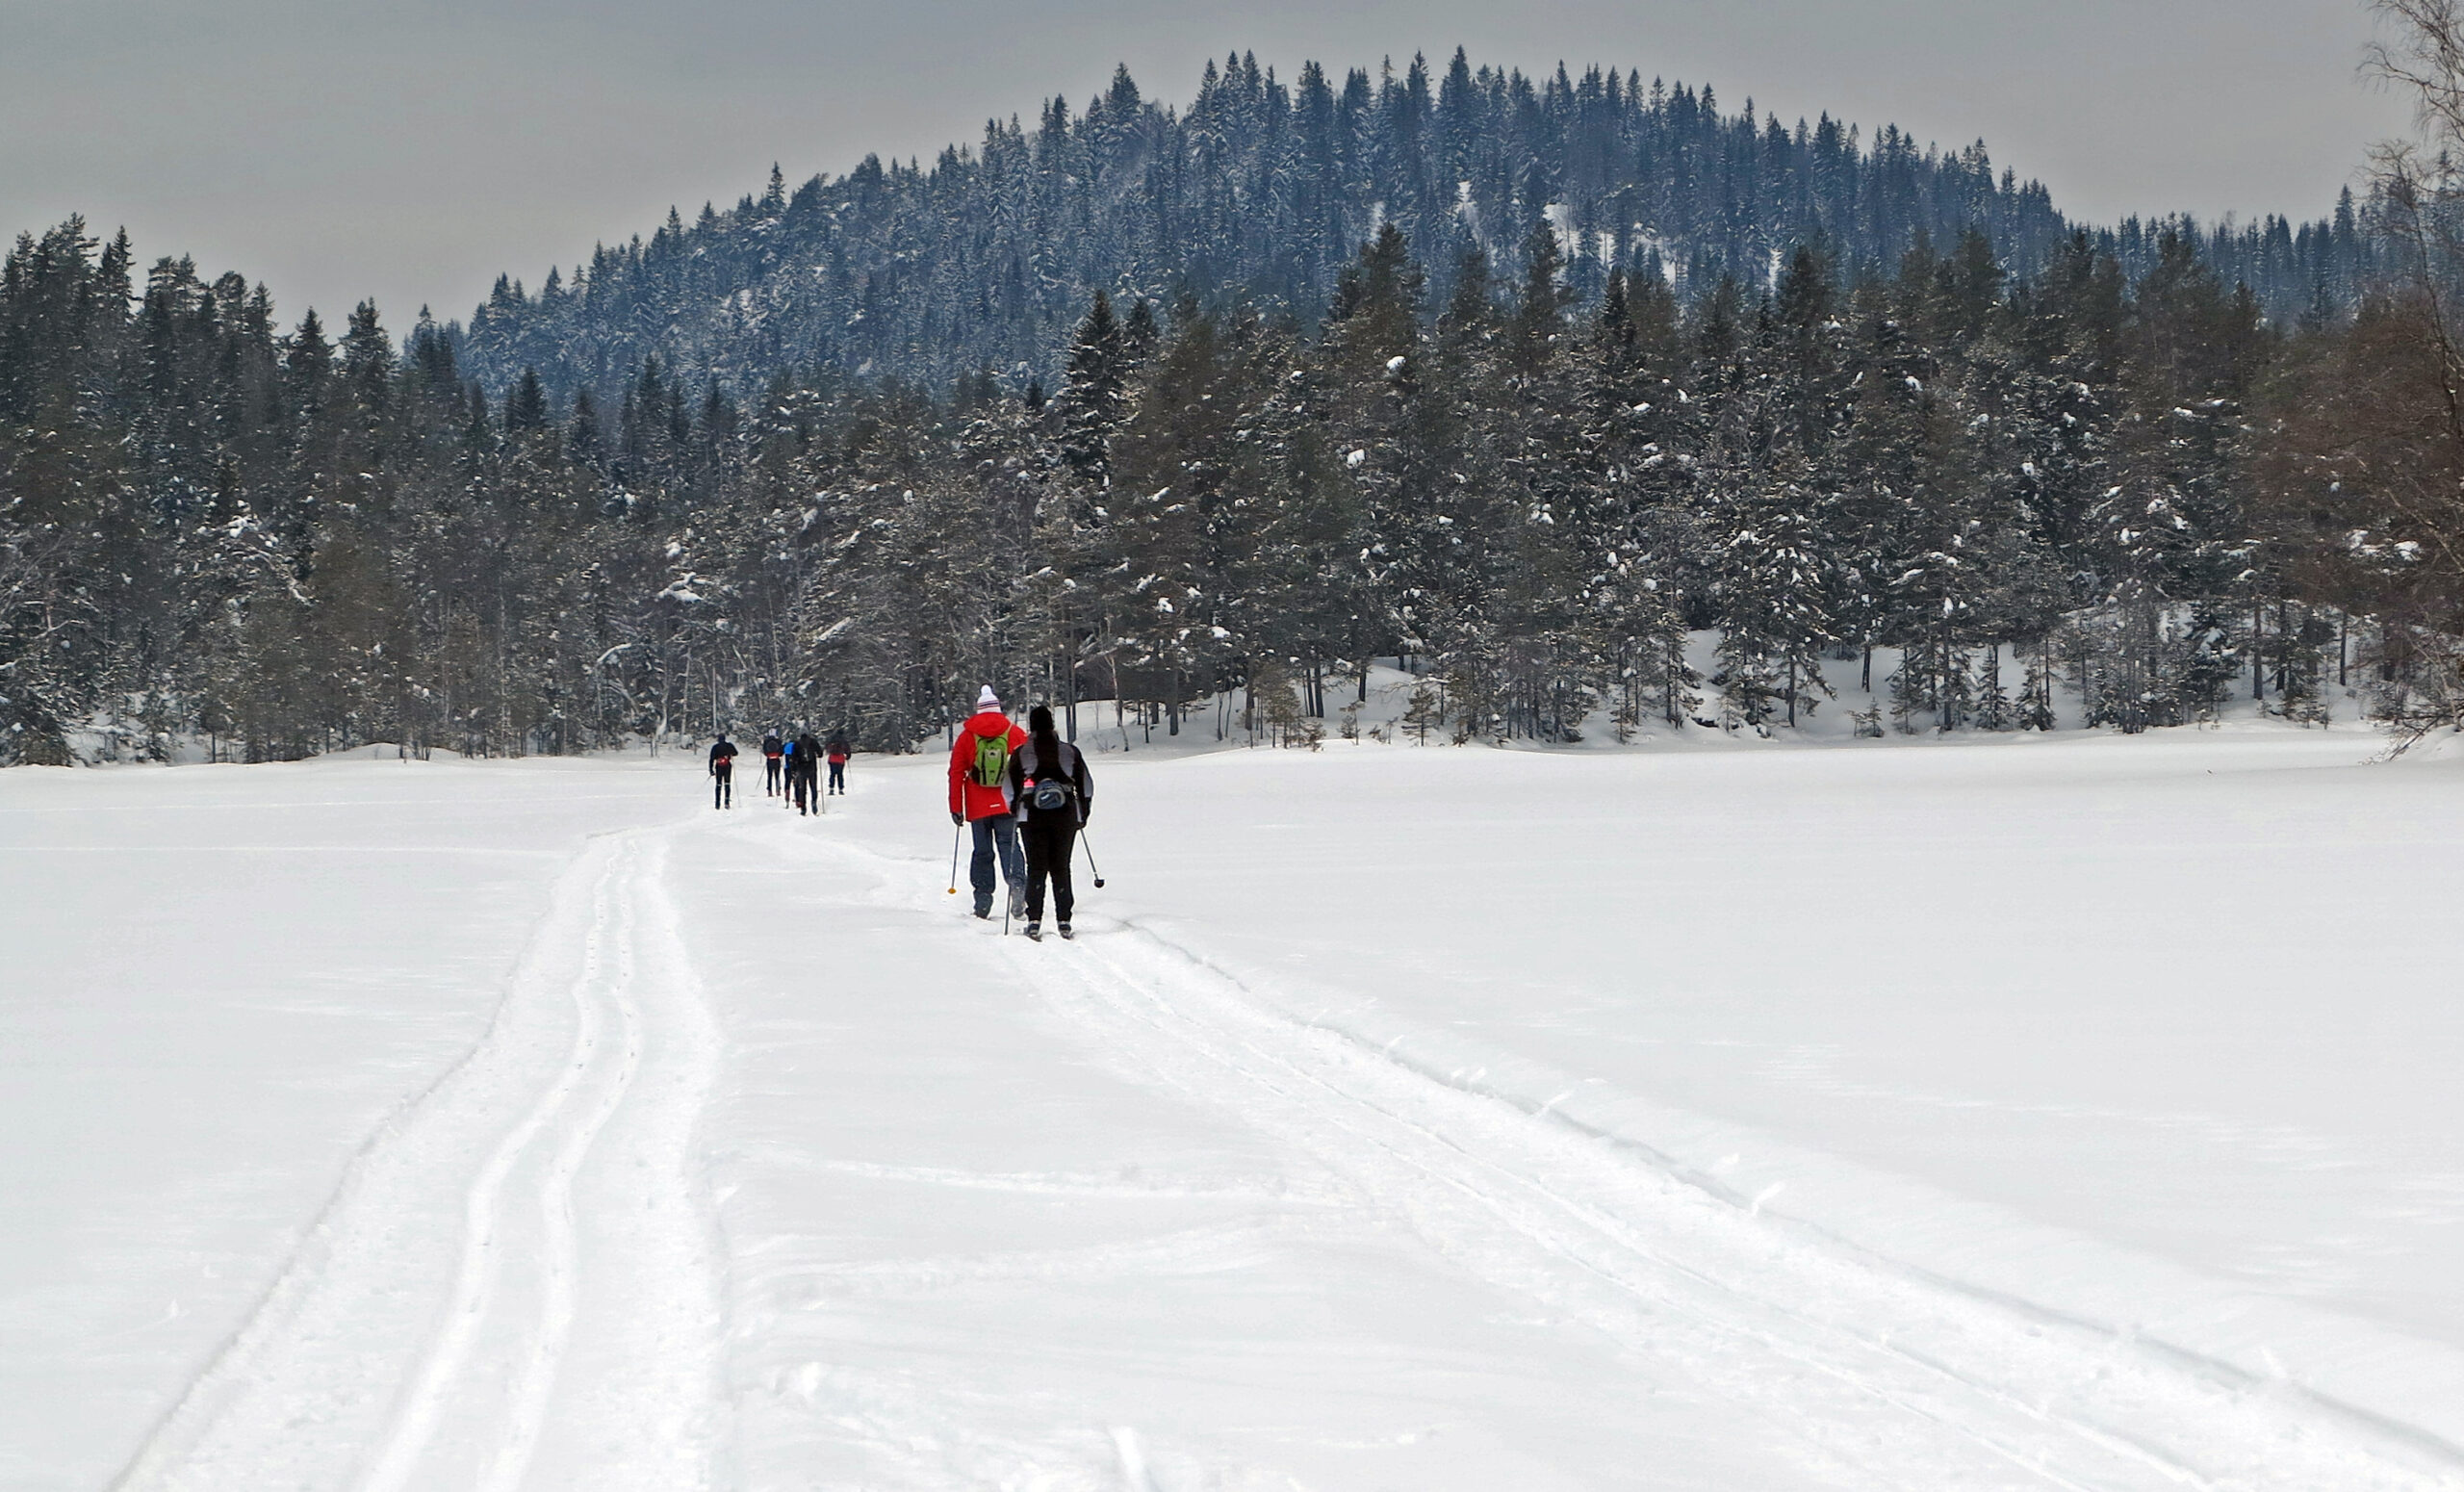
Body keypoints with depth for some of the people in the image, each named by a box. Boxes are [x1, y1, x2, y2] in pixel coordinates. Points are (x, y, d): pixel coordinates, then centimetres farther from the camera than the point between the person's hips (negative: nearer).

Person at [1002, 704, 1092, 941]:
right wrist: (1083, 815, 20)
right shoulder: (1070, 751, 5)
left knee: (1036, 868, 4)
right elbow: (1087, 787, 9)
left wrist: (1015, 814, 15)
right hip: (1066, 816, 1)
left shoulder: (1021, 754, 0)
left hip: (1032, 817, -1)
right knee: (1061, 868, 7)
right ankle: (1064, 921, 2)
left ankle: (1034, 921, -5)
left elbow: (1010, 789, 1)